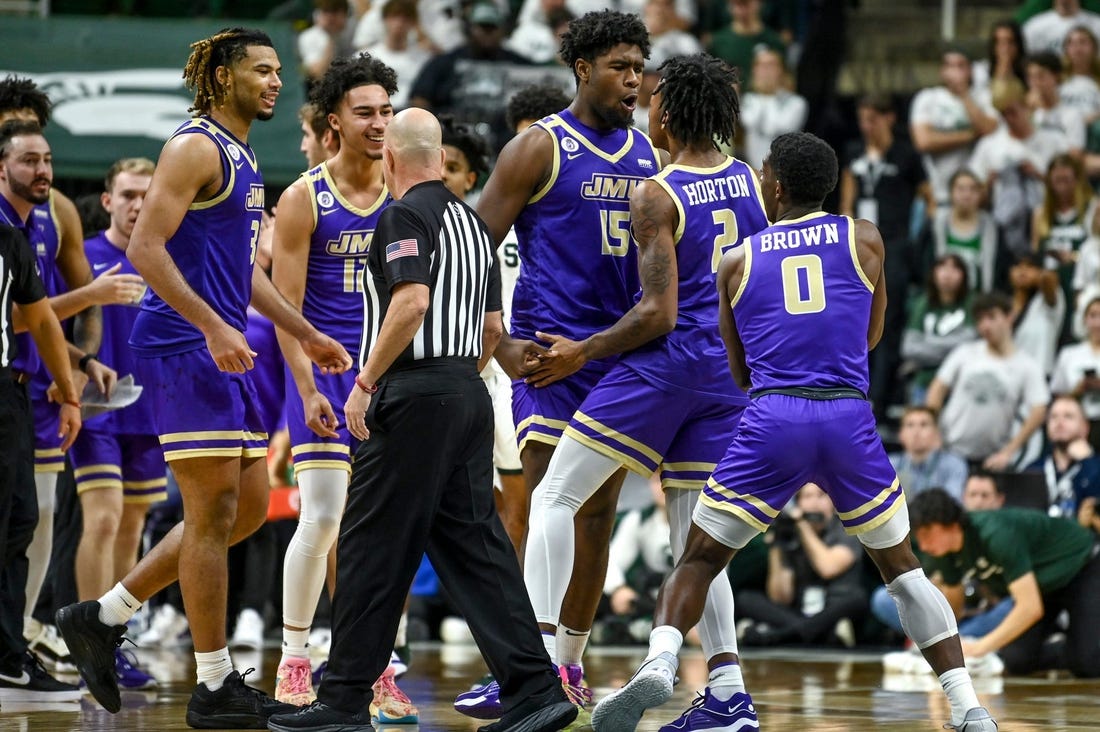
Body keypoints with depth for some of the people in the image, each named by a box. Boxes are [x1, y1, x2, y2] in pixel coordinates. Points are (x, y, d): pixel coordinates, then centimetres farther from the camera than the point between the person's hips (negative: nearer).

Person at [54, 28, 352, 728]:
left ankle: (103, 617, 17)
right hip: (184, 348, -10)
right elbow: (145, 247, -19)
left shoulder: (242, 159, 20)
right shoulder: (195, 147, -10)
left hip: (223, 354, 10)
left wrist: (308, 334, 26)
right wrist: (214, 327, -24)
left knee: (249, 506, 11)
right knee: (215, 512, -8)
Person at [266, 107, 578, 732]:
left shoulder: (407, 214, -8)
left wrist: (365, 383, -17)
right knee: (476, 545, 7)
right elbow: (493, 327, 19)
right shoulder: (472, 222, 17)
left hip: (414, 398, -8)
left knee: (372, 549, -2)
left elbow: (411, 302, -21)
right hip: (470, 394, 8)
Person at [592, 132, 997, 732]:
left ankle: (657, 668, -16)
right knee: (901, 566, 17)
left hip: (771, 419, -1)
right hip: (850, 419, 1)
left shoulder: (738, 261, 13)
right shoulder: (863, 239, 13)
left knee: (699, 560, 11)